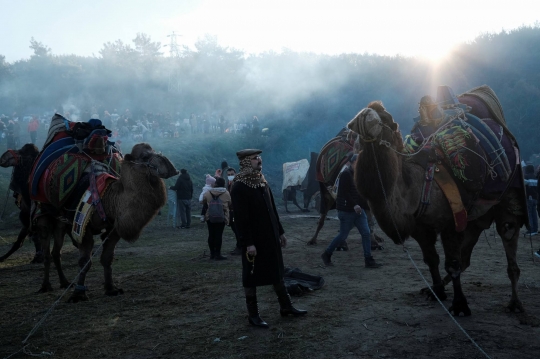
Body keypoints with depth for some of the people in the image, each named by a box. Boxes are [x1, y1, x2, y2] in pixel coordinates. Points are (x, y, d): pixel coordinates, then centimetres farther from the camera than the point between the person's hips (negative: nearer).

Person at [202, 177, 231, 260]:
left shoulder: (208, 193, 0)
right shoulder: (226, 193, -5)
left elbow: (203, 201, 13)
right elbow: (230, 204, 4)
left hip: (209, 217, 3)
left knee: (211, 234, 9)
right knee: (219, 235, -2)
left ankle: (212, 253, 15)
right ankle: (218, 254, -1)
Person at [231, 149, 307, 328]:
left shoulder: (262, 182, 9)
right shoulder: (239, 187, -15)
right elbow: (241, 218, -19)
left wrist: (280, 231, 14)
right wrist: (248, 243, -21)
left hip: (270, 237, 8)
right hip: (254, 240, -8)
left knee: (277, 272, 16)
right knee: (252, 276, 4)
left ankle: (286, 306, 29)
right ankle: (253, 314, 16)